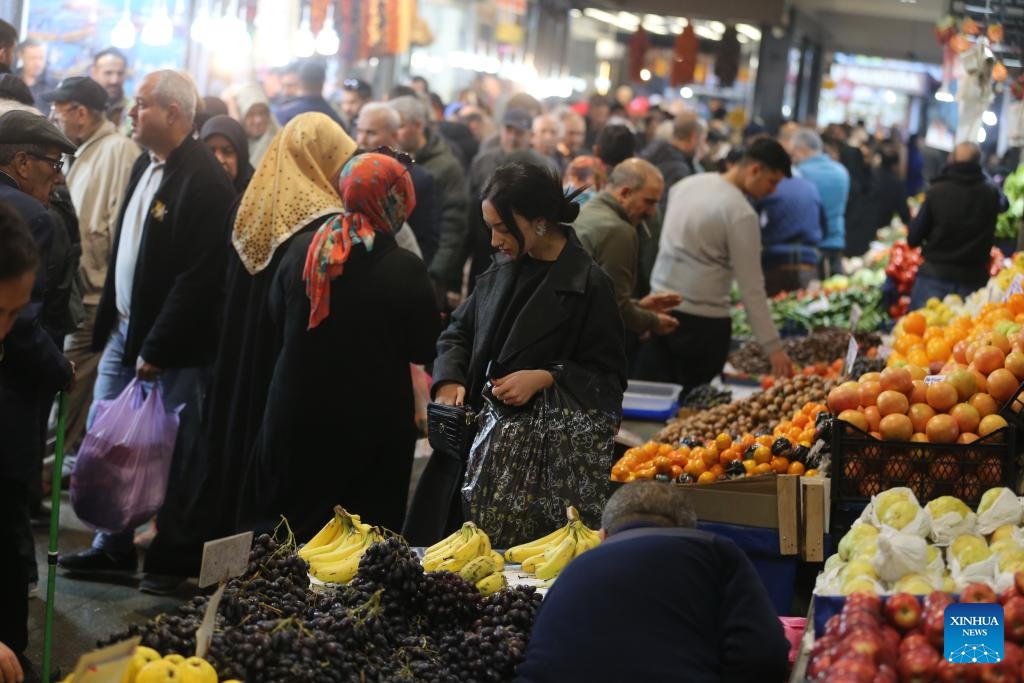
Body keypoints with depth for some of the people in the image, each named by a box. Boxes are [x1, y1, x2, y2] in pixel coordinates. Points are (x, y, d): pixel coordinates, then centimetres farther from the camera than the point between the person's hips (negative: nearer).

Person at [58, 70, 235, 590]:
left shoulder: (203, 180, -18)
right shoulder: (145, 166, 11)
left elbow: (198, 277, -22)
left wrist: (157, 348, -19)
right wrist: (107, 321, 12)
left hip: (167, 345, -9)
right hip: (123, 330, 9)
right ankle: (115, 545, 26)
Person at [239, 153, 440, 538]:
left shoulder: (300, 250, -5)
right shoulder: (406, 271, -16)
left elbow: (277, 319, 8)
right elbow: (424, 349, -7)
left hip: (295, 416, 3)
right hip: (373, 426, -3)